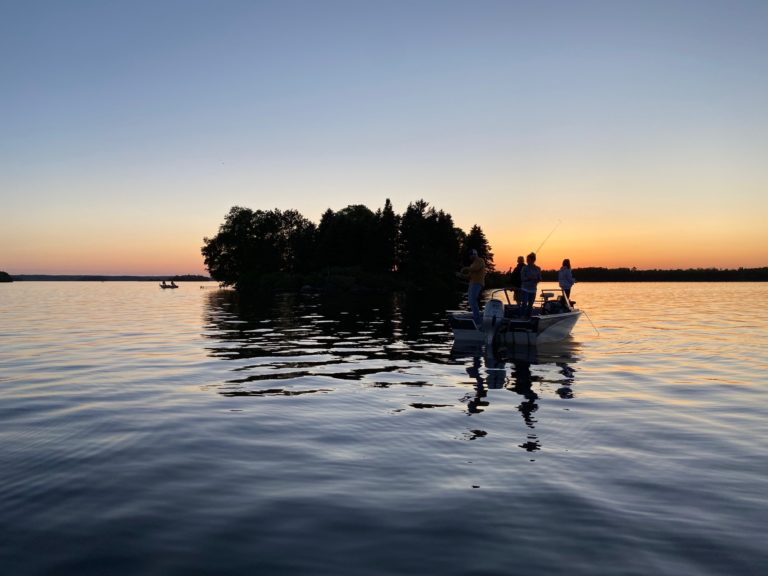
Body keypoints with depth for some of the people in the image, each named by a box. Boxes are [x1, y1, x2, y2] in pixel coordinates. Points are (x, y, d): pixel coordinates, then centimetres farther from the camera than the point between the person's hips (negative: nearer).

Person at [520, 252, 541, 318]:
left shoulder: (538, 269, 5)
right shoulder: (525, 268, -3)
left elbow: (540, 279, 8)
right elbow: (522, 278, -7)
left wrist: (536, 280, -15)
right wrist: (529, 278, -24)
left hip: (533, 289, 3)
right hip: (525, 289, -3)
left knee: (530, 304, 8)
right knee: (524, 303, -14)